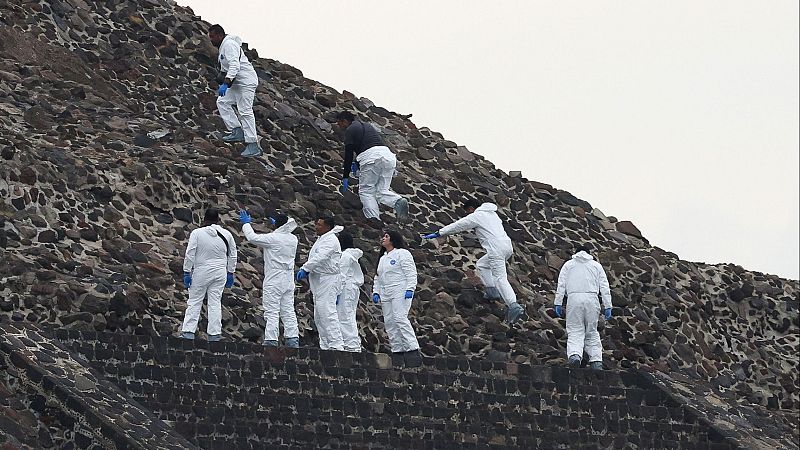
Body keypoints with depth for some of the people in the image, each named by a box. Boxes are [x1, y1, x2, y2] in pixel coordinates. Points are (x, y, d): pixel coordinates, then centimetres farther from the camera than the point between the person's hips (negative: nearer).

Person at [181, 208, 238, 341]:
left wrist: (187, 272, -3)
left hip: (201, 272, -3)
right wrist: (230, 273, 20)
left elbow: (190, 255, -10)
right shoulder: (226, 235, 1)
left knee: (194, 302, 5)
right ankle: (214, 333, 6)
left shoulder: (197, 233, -10)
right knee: (215, 303, 7)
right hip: (220, 273, 3)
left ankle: (188, 331, 2)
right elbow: (232, 256, 10)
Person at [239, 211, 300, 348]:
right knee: (288, 311, 9)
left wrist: (246, 223, 6)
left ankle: (271, 340, -9)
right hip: (288, 281, 6)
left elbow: (253, 237, -10)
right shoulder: (293, 239, 5)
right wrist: (277, 225, 41)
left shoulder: (273, 238, -14)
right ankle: (293, 339, 4)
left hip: (273, 281, -6)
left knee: (272, 312, -5)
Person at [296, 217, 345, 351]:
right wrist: (308, 272, 8)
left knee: (327, 313, -16)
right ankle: (325, 346, 14)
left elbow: (320, 257, -23)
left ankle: (336, 344, -19)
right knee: (319, 316, 11)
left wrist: (305, 269, -24)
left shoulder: (330, 240, -11)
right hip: (319, 282, 11)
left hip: (328, 280, -11)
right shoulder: (322, 239, 21)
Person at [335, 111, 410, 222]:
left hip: (371, 157, -7)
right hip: (388, 154, 7)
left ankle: (373, 219, -16)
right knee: (381, 191, 10)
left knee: (366, 192, 1)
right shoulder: (368, 126, 32)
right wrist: (358, 164, 44)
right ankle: (399, 201, -19)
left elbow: (348, 154, 4)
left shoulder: (350, 130, 9)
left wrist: (345, 177, 7)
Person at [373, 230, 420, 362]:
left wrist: (410, 289, -19)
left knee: (400, 318, -20)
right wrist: (376, 292, 12)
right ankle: (397, 350, 1)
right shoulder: (382, 258, 24)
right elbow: (378, 278, 25)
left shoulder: (402, 253, -1)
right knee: (389, 322, 0)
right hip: (386, 295, 9)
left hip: (400, 292, -9)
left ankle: (412, 349, -23)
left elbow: (411, 273, -9)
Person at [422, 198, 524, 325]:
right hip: (508, 246, 9)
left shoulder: (476, 217, -1)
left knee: (500, 278, -12)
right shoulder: (492, 214, 23)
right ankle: (492, 290, 14)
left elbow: (457, 226, 1)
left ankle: (514, 306, -25)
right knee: (481, 265, 25)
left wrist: (438, 234, 7)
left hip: (496, 250, -9)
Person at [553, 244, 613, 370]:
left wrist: (558, 303, 4)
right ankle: (596, 359, -1)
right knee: (592, 332, 10)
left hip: (574, 298, -1)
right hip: (592, 298, 1)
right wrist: (607, 306, 9)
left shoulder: (568, 265, 18)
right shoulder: (596, 265, 21)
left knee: (575, 331, -5)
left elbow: (561, 285, 7)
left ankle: (574, 354, -30)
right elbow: (604, 287, 12)